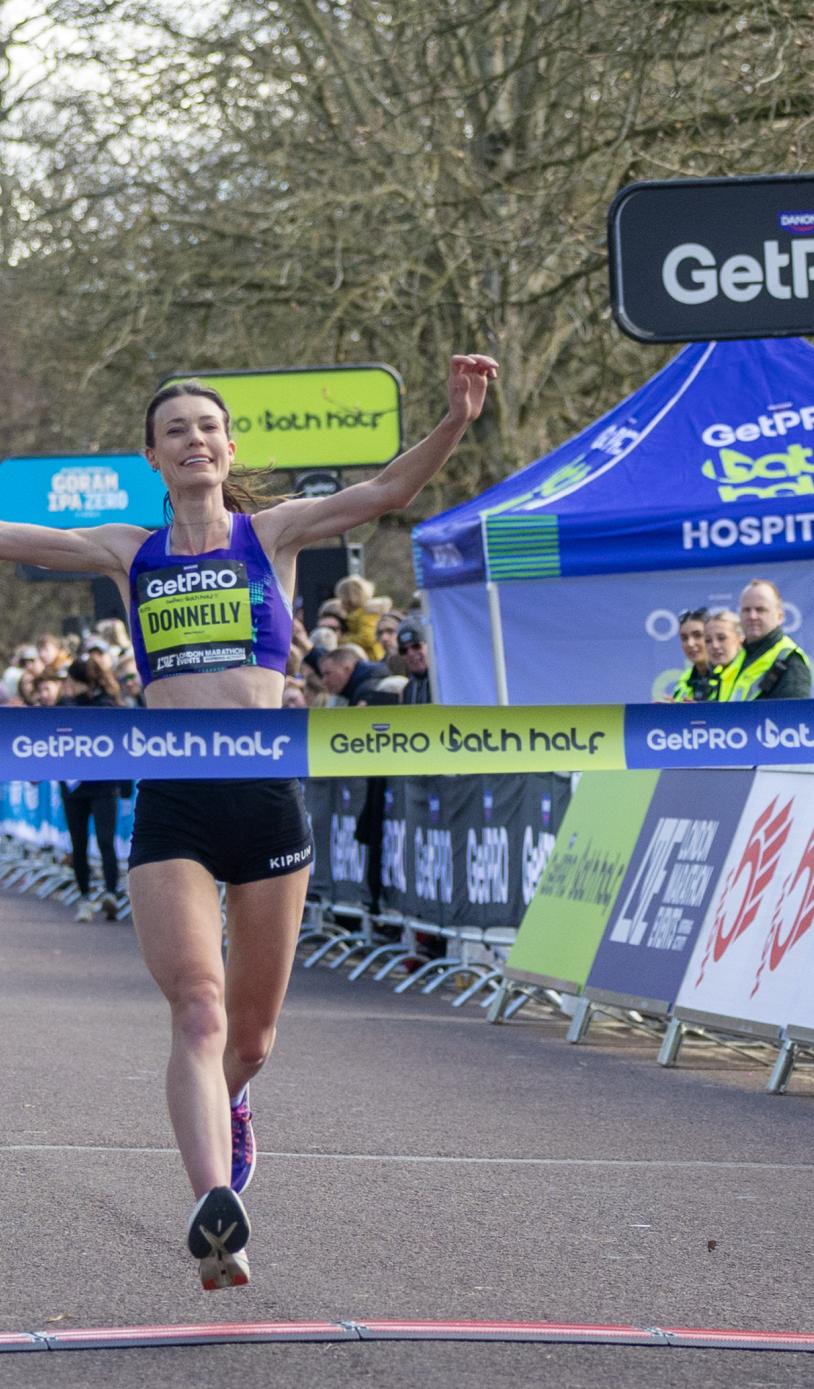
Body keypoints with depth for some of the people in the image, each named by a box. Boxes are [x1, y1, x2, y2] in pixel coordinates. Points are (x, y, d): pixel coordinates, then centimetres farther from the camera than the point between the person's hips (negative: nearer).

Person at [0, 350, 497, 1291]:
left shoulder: (271, 535, 8)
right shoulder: (128, 554, 11)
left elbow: (383, 492, -5)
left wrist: (455, 421, -20)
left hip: (266, 794, 1)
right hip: (170, 806, 0)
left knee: (252, 1029, 12)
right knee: (198, 1011, -18)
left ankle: (226, 1105, 46)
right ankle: (215, 1206, -30)